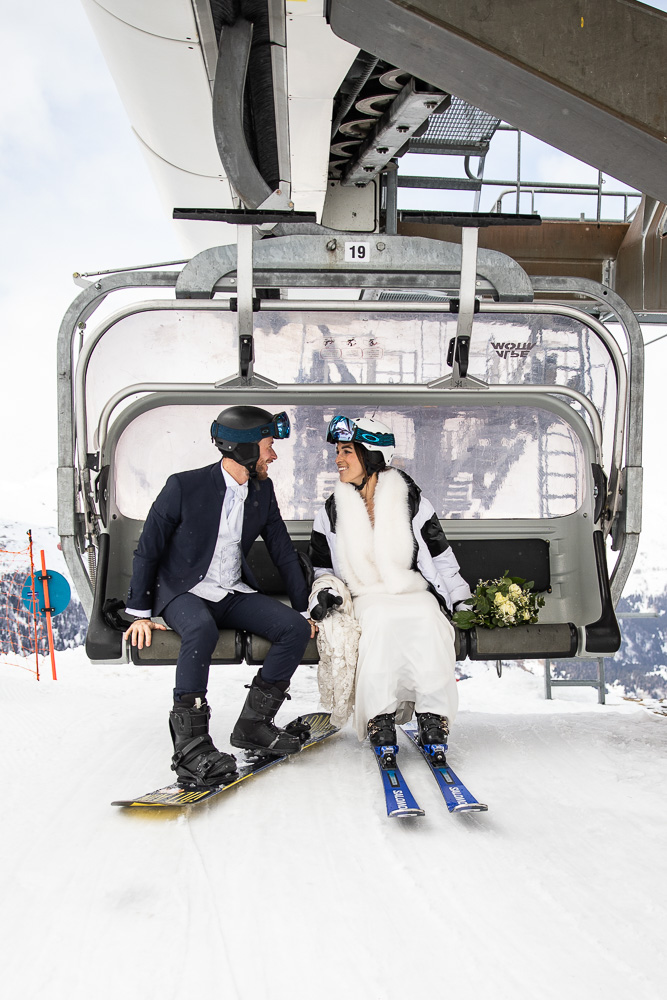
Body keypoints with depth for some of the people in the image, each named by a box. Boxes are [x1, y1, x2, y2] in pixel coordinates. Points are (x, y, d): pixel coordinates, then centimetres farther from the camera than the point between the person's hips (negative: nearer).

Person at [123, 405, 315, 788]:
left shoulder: (263, 491, 4)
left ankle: (253, 723, -10)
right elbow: (148, 550, -6)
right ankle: (190, 745, -32)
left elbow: (283, 551, 12)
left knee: (295, 628, -17)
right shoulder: (185, 487, -12)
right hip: (184, 591, -5)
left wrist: (304, 609, 11)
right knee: (202, 629, -38)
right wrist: (141, 613, -8)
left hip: (235, 594, 6)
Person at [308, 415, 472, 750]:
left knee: (426, 620, -35)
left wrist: (462, 602, 4)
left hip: (416, 593, 0)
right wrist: (323, 593, -4)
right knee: (381, 619, -35)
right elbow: (322, 567, 17)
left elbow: (441, 556, 9)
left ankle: (433, 714, -25)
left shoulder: (411, 500, 2)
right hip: (366, 599, 1)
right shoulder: (332, 511, 8)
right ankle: (380, 716, -28)